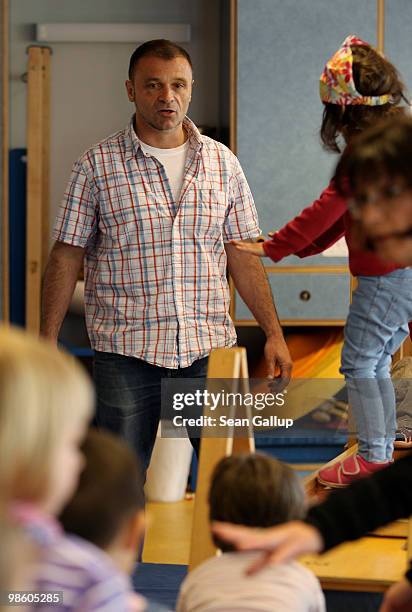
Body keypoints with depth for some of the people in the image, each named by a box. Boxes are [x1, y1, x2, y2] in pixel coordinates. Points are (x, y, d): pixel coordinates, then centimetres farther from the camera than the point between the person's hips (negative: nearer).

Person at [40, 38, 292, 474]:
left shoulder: (222, 163, 9)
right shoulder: (98, 165, 1)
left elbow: (243, 255, 11)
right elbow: (66, 255, 2)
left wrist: (274, 334, 5)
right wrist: (48, 340, -4)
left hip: (209, 352, 3)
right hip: (125, 354, -2)